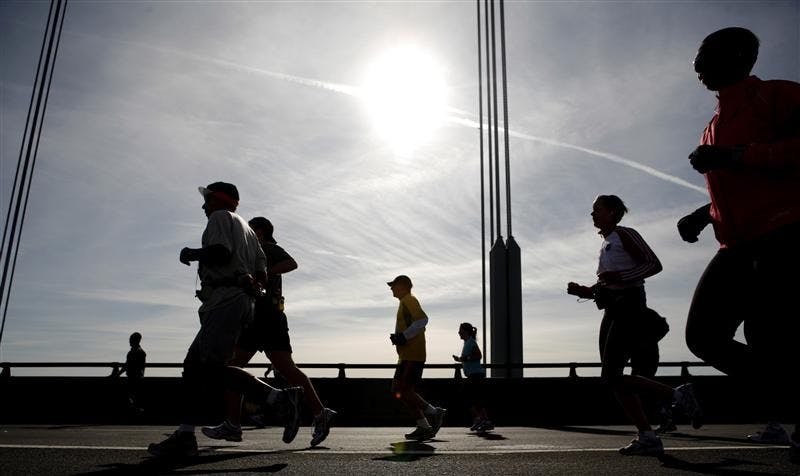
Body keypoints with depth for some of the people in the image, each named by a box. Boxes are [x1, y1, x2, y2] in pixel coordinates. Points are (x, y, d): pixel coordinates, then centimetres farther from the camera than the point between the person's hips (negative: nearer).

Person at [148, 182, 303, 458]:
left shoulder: (221, 217, 4)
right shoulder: (246, 229, 30)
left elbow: (220, 252, -16)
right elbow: (262, 275, 20)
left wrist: (190, 254, 0)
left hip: (225, 298, -10)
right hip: (242, 298, 10)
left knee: (212, 367, -18)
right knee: (194, 364, 7)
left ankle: (278, 398, -22)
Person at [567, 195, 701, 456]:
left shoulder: (624, 234, -2)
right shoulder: (605, 244, 22)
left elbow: (654, 264, -10)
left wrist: (620, 276, -21)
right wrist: (583, 291, 9)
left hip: (629, 307, -9)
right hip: (612, 311, 9)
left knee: (614, 376, -15)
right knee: (613, 379, 2)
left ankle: (678, 396, -1)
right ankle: (648, 437, 6)